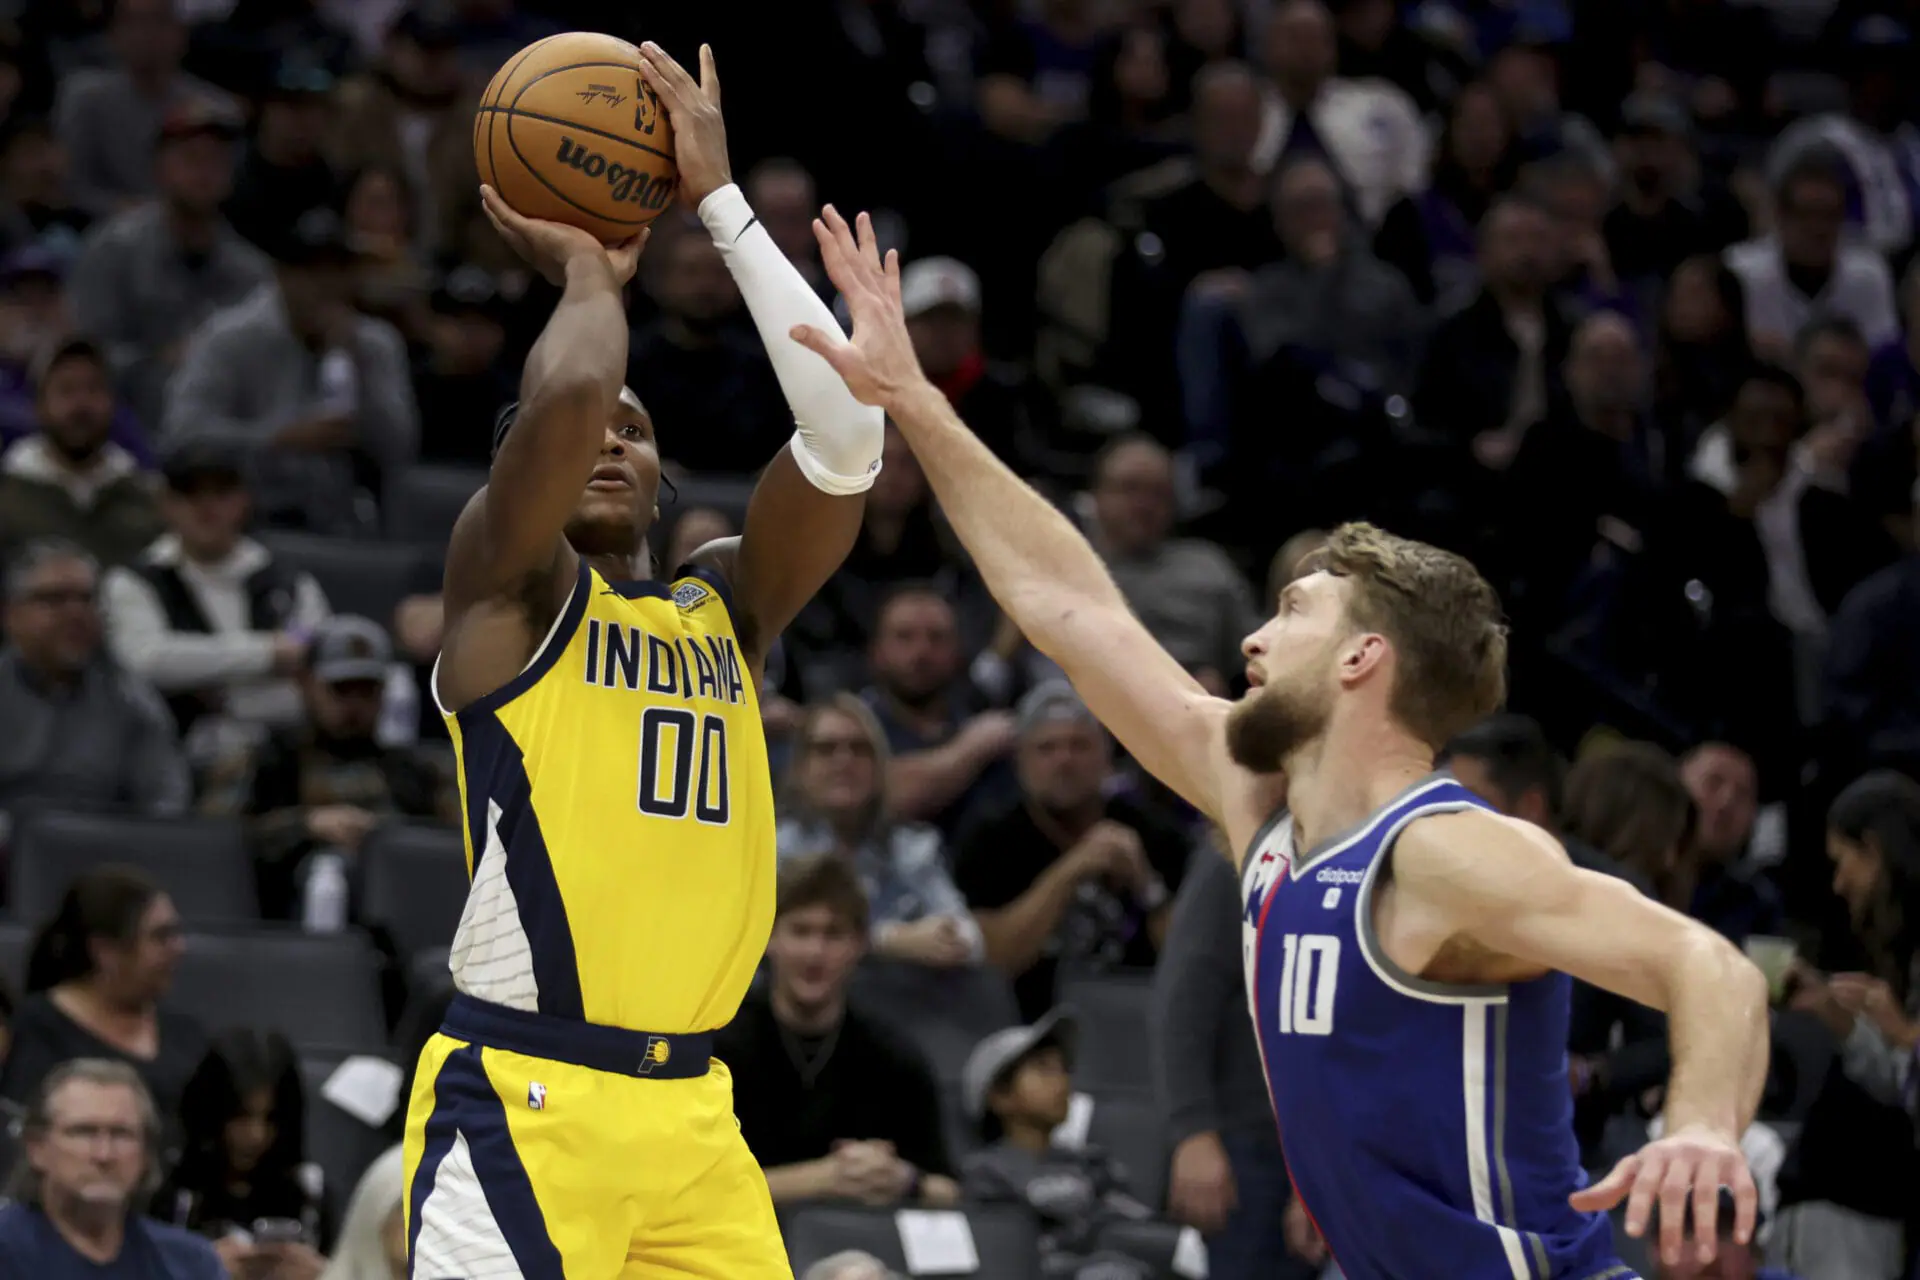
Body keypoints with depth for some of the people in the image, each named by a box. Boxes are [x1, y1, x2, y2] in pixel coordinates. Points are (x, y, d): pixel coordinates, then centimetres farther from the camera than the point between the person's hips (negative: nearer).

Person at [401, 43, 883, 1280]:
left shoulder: (726, 604, 16)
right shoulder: (506, 585, 0)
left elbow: (846, 435, 1)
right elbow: (565, 397, -20)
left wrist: (721, 200, 3)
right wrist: (589, 273, 2)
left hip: (692, 1114, 6)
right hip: (520, 1102, -6)